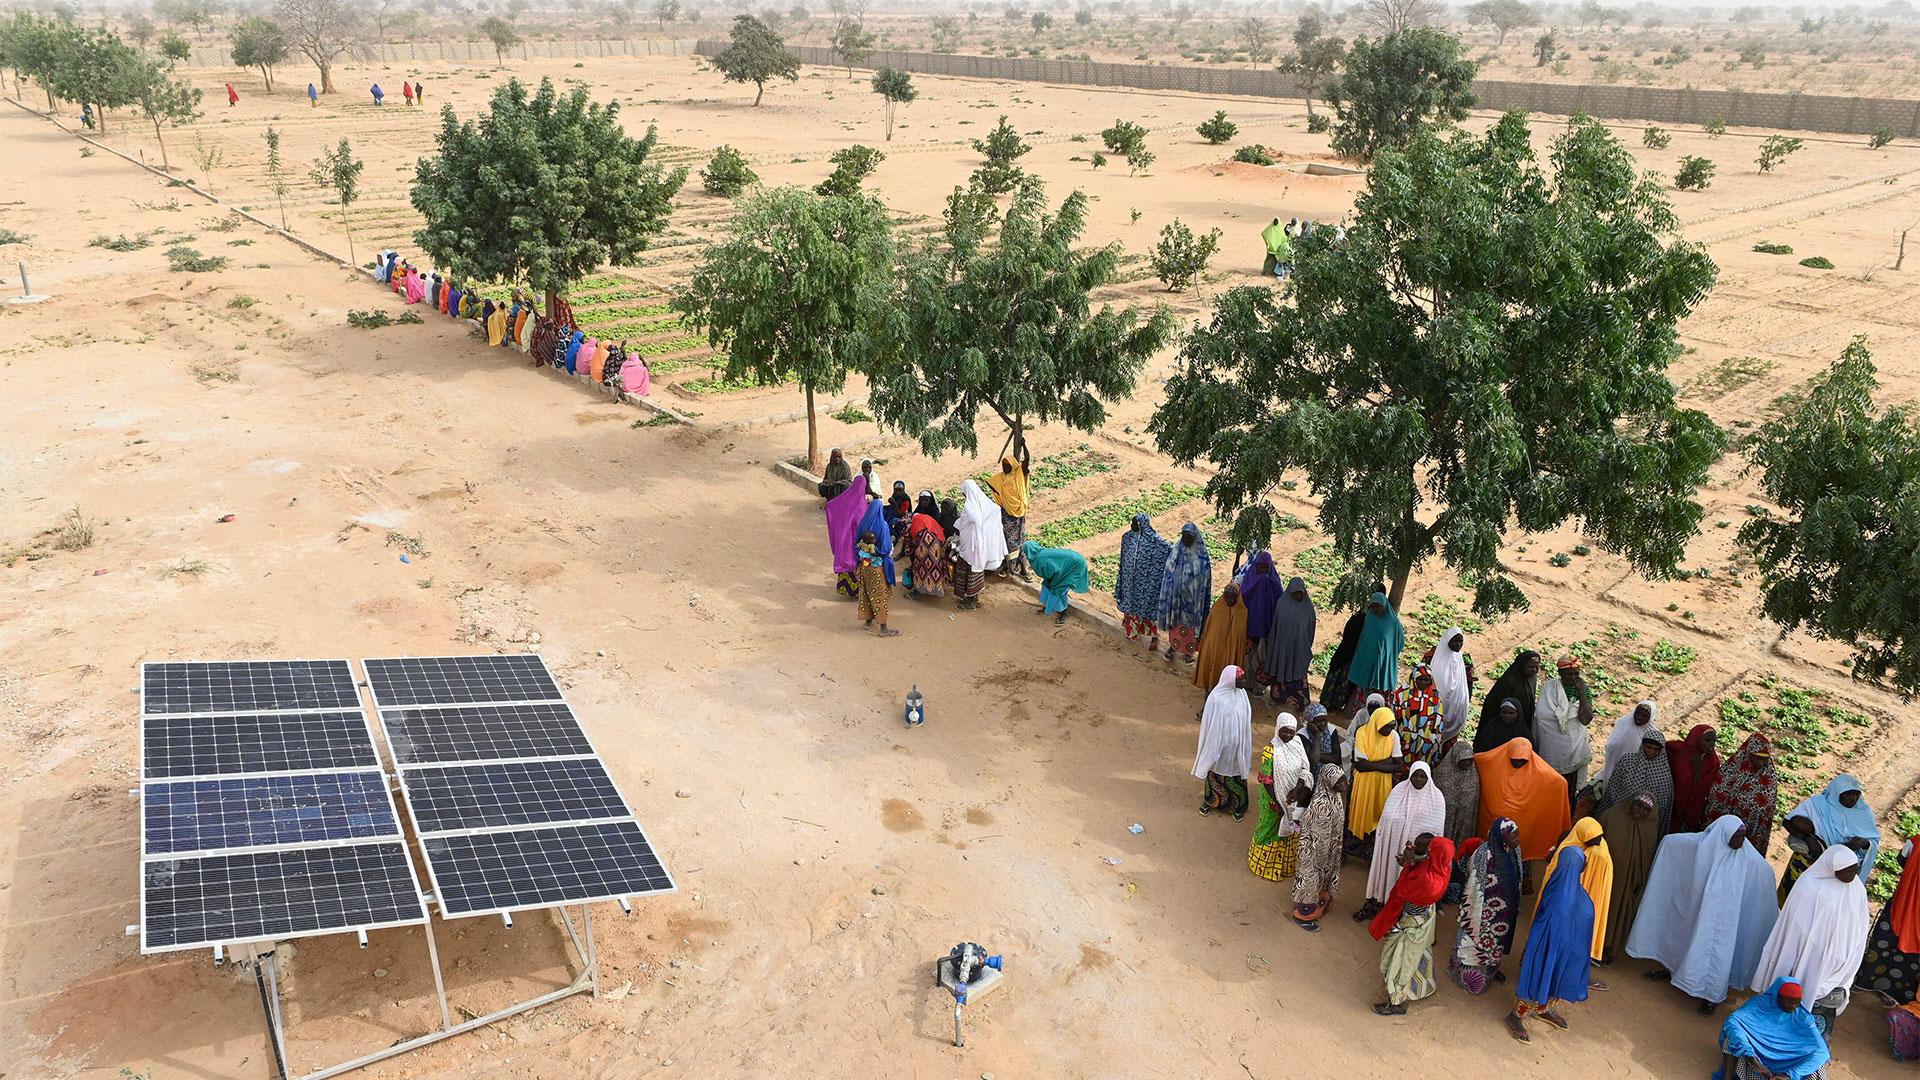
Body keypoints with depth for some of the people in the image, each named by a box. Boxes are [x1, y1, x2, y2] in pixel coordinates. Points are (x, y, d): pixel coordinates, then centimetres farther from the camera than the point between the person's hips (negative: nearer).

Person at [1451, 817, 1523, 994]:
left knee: (1497, 939, 25)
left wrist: (1516, 907, 14)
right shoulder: (1484, 854, -30)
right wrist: (1478, 915, -16)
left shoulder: (1514, 849, -9)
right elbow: (1475, 886, -22)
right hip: (1485, 908, -7)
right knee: (1478, 939, 12)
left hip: (1505, 908, 7)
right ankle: (1470, 973, 33)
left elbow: (1516, 879, 6)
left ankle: (1491, 969, 48)